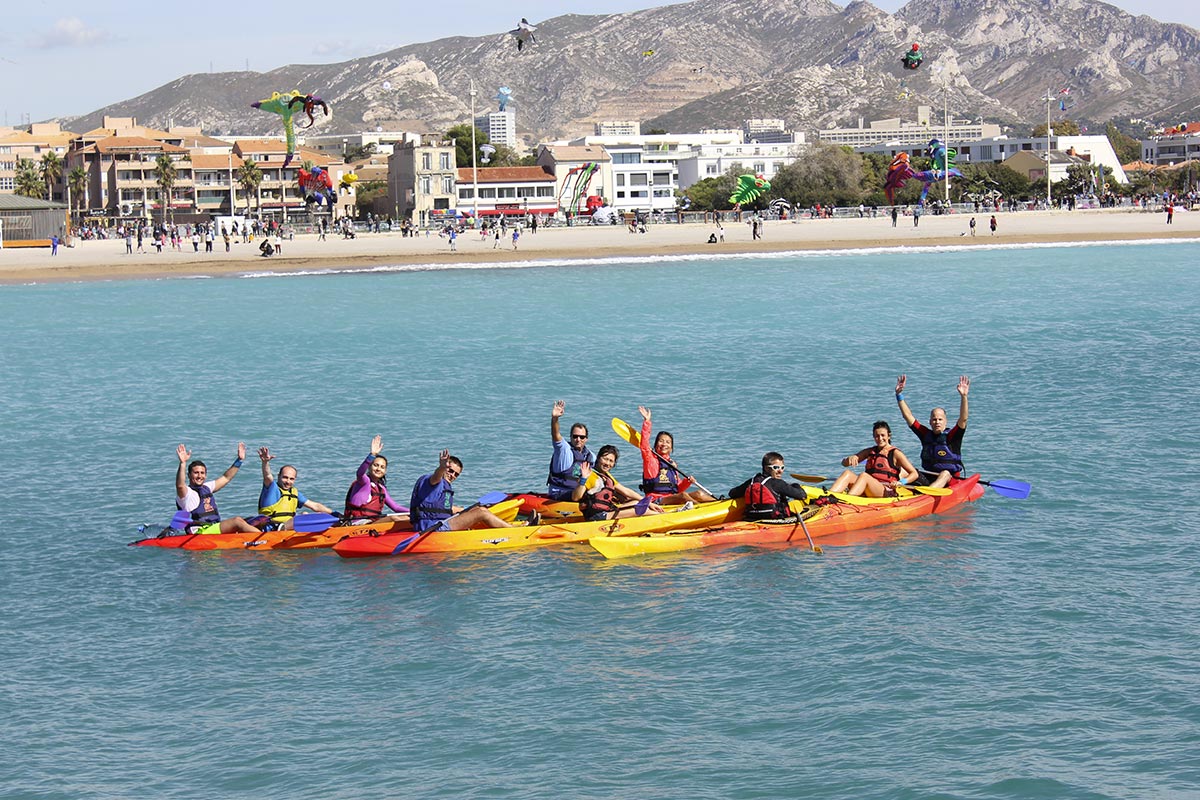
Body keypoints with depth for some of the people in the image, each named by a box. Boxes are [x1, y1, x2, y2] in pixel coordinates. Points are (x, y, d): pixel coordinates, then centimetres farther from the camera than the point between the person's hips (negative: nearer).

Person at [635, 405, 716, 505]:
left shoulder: (672, 464, 22)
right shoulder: (651, 460, 3)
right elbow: (644, 446, -16)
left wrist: (687, 482, 0)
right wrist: (646, 421, -19)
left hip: (673, 498, 7)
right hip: (657, 500, -7)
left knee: (699, 494, -14)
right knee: (683, 496, -31)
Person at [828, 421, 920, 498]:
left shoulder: (894, 453, 5)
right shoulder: (869, 452, 20)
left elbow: (915, 474, -1)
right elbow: (844, 463, 19)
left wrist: (901, 482, -21)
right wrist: (850, 459, -6)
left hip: (887, 492, -5)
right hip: (867, 493, 5)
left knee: (864, 476, -31)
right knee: (848, 473, -19)